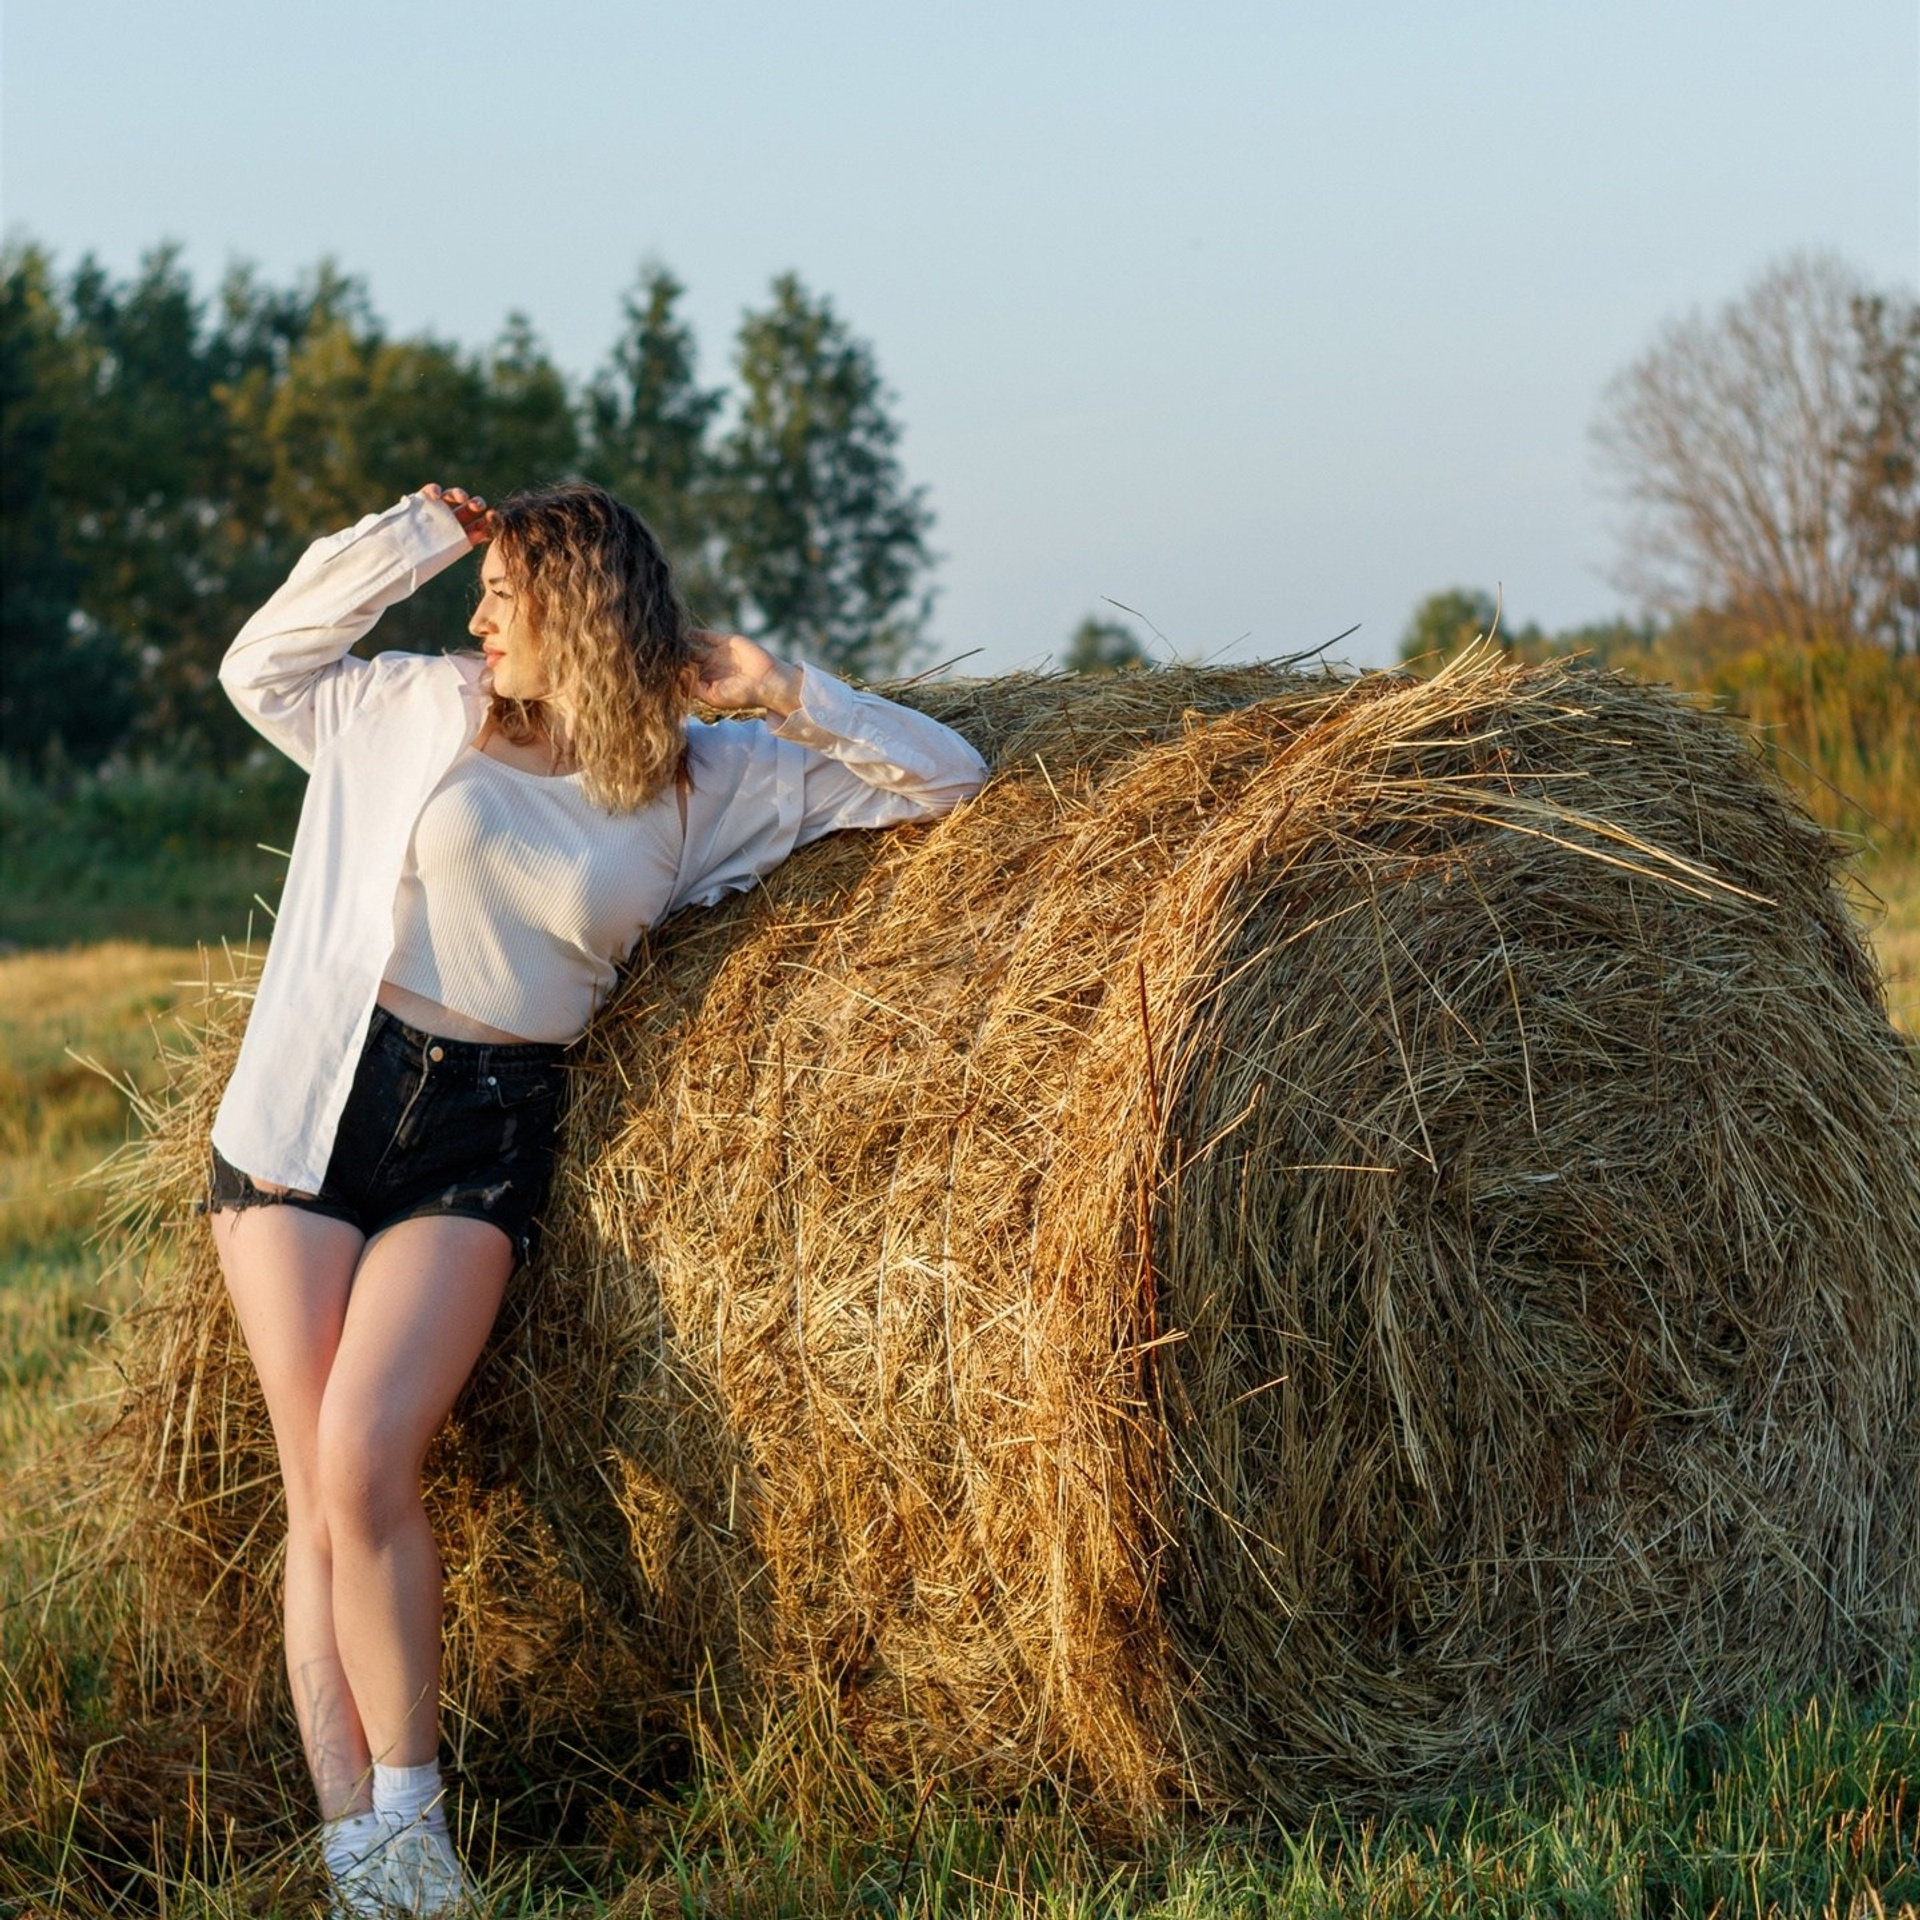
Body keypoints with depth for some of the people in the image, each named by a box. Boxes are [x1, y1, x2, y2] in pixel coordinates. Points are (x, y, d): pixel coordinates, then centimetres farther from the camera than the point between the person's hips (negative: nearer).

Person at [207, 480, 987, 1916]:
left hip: (481, 1136, -2)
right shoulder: (419, 711, 10)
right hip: (310, 1103, 2)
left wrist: (774, 689, -2)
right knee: (319, 1488, -5)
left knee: (366, 1455, -19)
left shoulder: (704, 786, 5)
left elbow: (944, 778, 6)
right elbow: (260, 665, 22)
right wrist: (410, 536, 13)